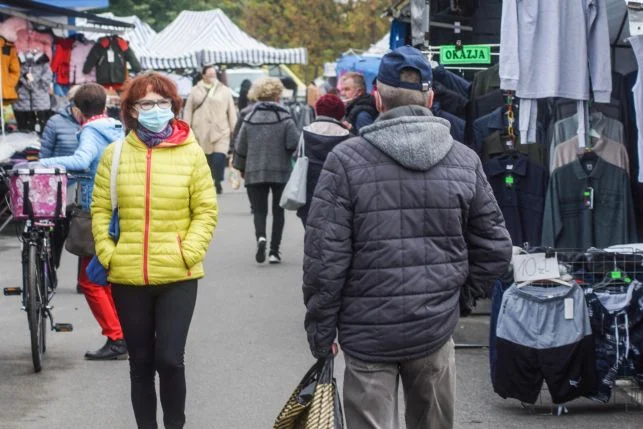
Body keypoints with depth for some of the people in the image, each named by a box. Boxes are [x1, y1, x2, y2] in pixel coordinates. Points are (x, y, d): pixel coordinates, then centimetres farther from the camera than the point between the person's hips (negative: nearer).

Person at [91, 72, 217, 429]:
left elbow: (206, 211, 0)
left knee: (170, 359, -9)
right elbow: (100, 209, 5)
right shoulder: (116, 154, 2)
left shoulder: (191, 153, -1)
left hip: (177, 277, -2)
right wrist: (108, 254, -4)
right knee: (140, 362, 11)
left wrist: (188, 253, -9)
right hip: (128, 277, 2)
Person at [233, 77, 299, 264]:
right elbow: (295, 143, -13)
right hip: (280, 171, -1)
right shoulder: (284, 119, -7)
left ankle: (260, 237, -24)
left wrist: (241, 168, 17)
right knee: (278, 210, 11)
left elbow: (240, 147, 4)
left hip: (254, 172, 1)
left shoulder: (249, 119, 0)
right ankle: (274, 250, 6)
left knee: (259, 209, 5)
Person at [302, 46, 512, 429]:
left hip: (368, 333, -3)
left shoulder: (347, 161, -10)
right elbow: (495, 250, 5)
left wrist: (320, 330, -1)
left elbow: (324, 258, -11)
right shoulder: (465, 161, 0)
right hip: (436, 329, 3)